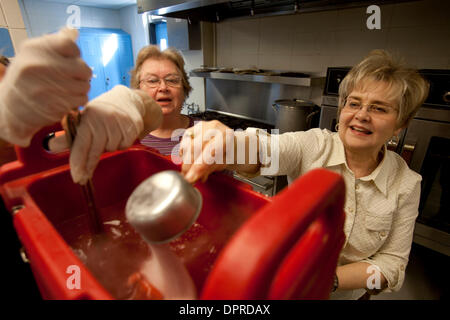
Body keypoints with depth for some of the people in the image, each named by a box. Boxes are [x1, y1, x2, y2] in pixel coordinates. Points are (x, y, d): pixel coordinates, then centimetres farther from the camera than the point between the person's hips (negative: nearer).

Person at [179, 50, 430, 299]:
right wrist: (230, 145, -64)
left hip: (348, 293, 1)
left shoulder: (406, 184, -14)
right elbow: (263, 152, -42)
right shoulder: (313, 145, -22)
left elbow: (392, 263, -14)